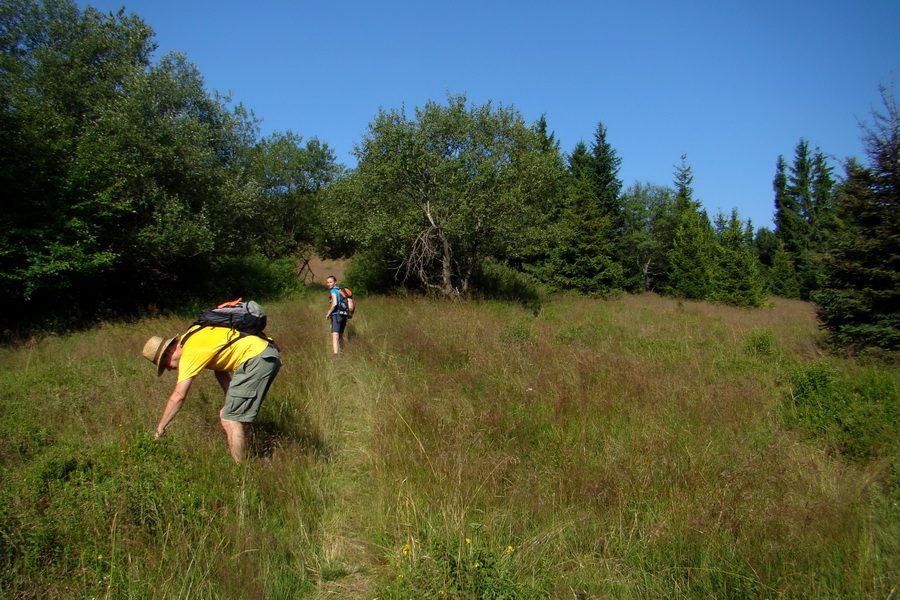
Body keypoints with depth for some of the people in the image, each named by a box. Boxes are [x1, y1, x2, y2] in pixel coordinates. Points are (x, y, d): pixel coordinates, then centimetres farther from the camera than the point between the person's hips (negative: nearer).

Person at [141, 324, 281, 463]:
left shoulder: (189, 353, -9)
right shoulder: (192, 338, 19)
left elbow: (179, 396, -10)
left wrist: (160, 428, -1)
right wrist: (231, 402, 16)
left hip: (255, 358, -11)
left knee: (230, 421, -7)